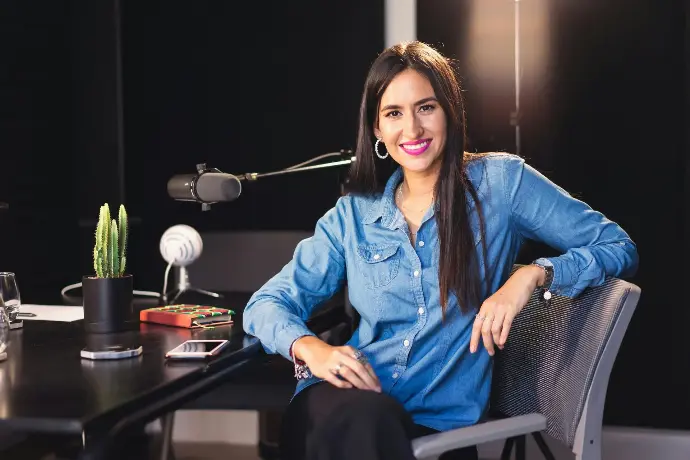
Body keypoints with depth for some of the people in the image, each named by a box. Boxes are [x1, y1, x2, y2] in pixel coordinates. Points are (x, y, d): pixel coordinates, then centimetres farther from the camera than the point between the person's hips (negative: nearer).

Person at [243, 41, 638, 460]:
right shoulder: (353, 214, 11)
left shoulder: (501, 181, 3)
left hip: (440, 421, -1)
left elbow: (619, 248, 4)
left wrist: (533, 274, -15)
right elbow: (268, 303, 11)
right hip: (348, 406, 2)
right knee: (364, 417, -36)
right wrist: (311, 347, -12)